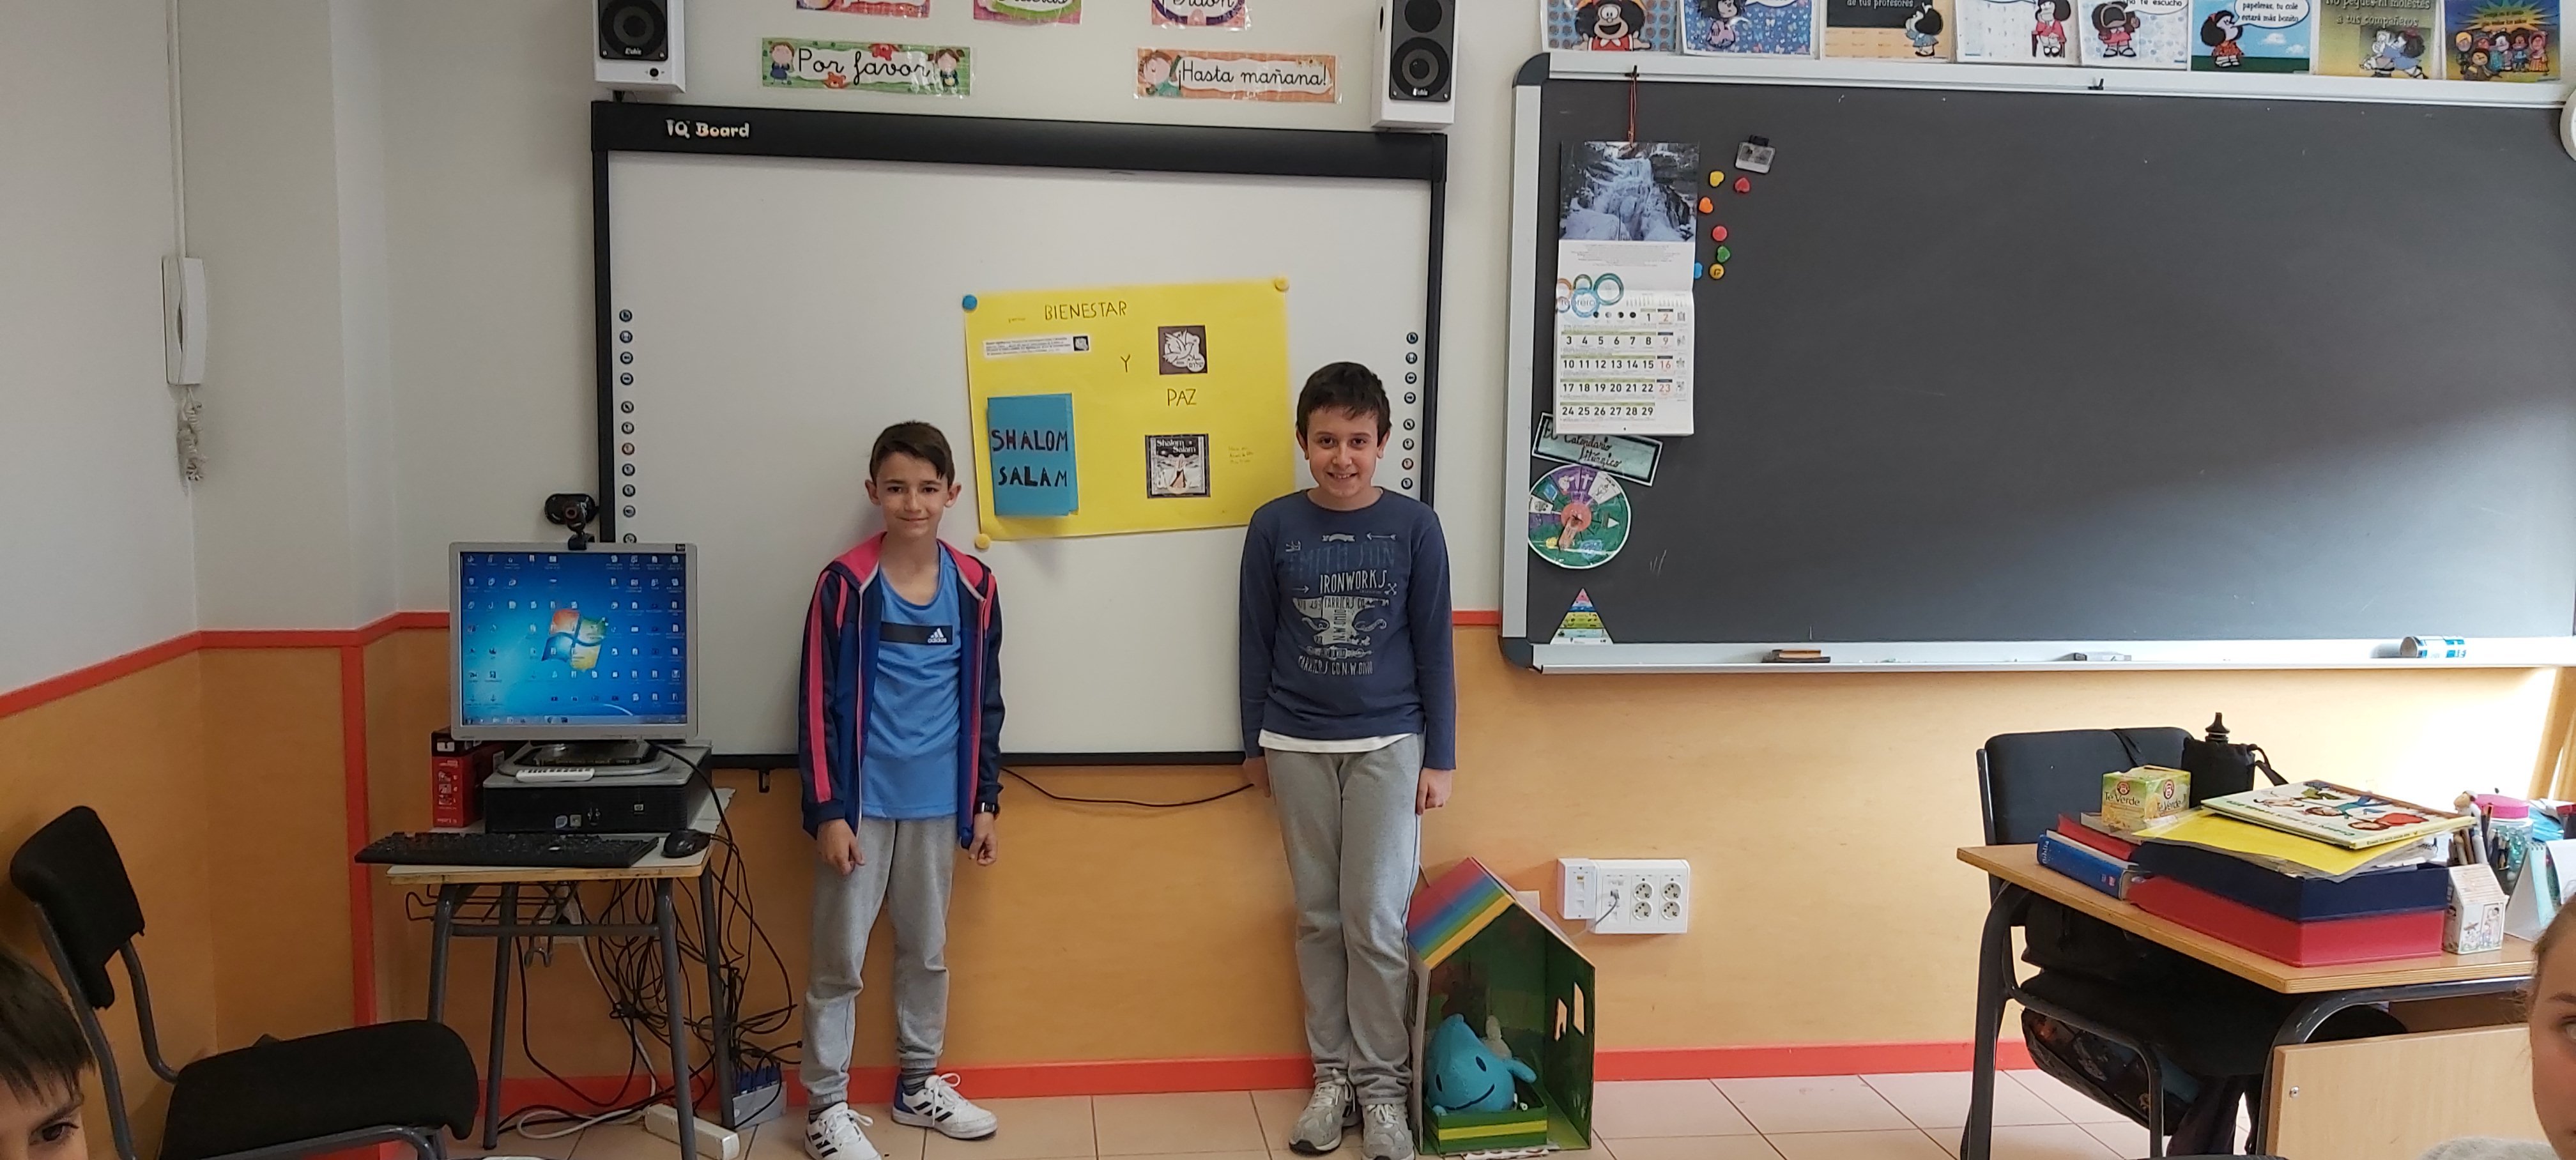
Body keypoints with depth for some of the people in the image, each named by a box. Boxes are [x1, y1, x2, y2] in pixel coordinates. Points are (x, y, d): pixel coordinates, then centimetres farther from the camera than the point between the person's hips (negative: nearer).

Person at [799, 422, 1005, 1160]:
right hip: (863, 802, -4)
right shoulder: (845, 584, -10)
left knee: (927, 951, 16)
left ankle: (919, 1084, 32)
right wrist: (827, 811, -12)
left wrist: (986, 801, 7)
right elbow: (818, 705, -9)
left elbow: (984, 702, 7)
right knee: (840, 959, 4)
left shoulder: (974, 586, 1)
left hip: (938, 803, 4)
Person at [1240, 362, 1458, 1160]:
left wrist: (1441, 758, -1)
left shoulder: (1414, 528, -5)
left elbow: (1434, 648, -1)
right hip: (1299, 748, 2)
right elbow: (1257, 642, 5)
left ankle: (1382, 1086, 13)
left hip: (1389, 745, -1)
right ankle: (1331, 1076, 21)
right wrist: (1254, 744, 7)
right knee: (1319, 918, 9)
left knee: (1377, 921, -1)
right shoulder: (1274, 527, -2)